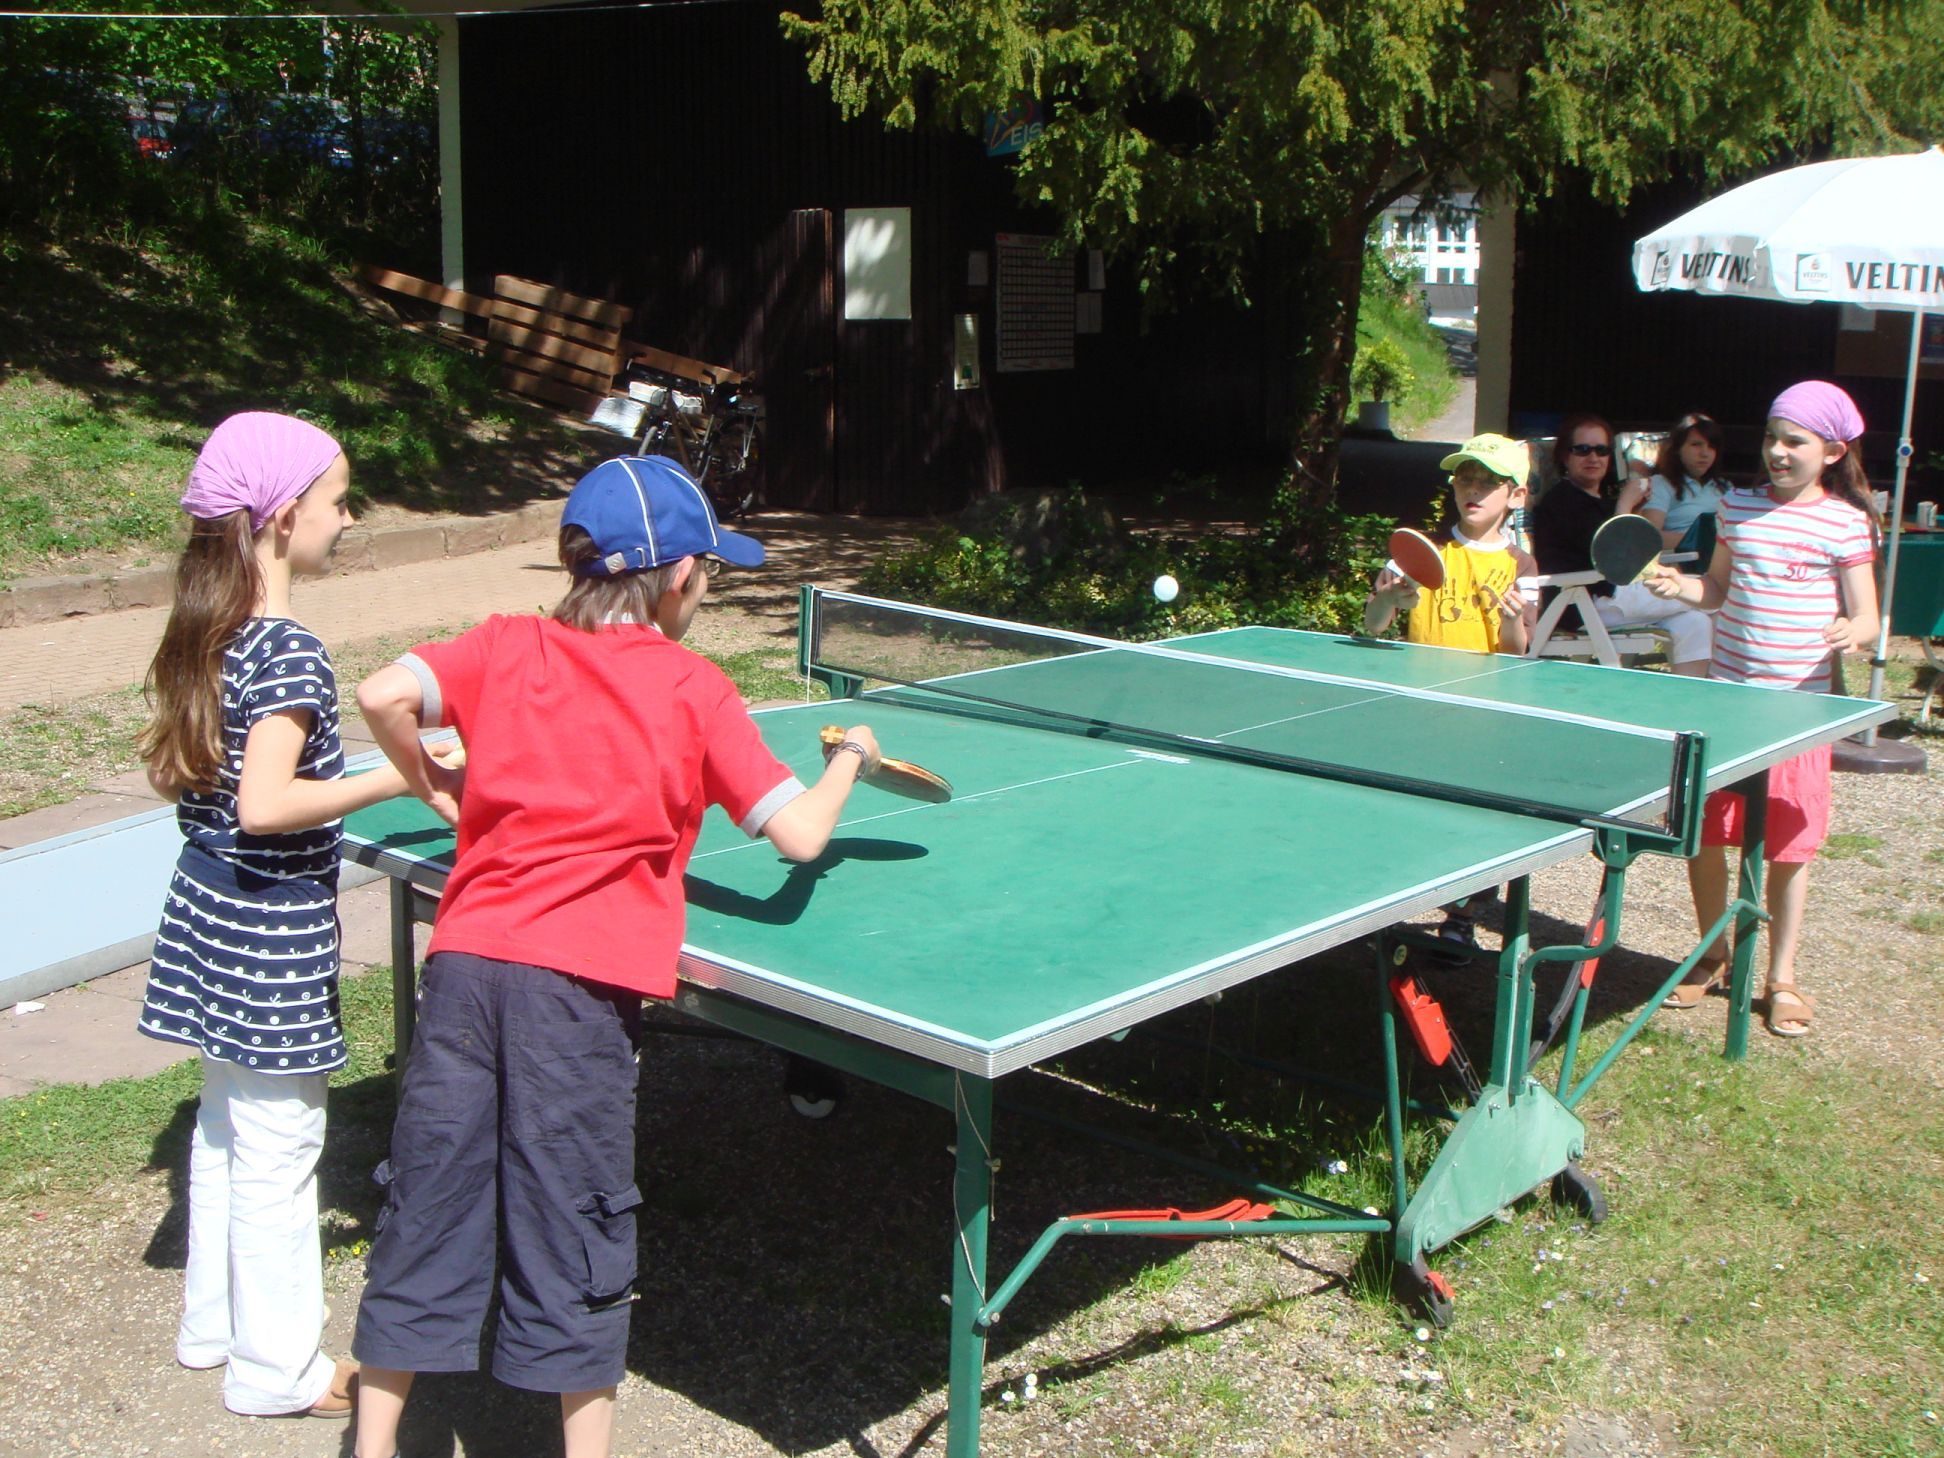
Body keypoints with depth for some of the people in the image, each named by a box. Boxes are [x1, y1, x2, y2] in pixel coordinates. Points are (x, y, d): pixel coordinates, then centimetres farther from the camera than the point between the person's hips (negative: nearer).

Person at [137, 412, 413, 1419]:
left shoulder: (204, 636, 4)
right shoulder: (288, 653, -23)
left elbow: (177, 773, 13)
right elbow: (264, 804, -30)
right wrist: (398, 778, -24)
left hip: (207, 917, 9)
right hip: (274, 937, -9)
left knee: (224, 1125, 22)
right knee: (278, 1147, 4)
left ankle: (211, 1322, 37)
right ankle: (277, 1367, 18)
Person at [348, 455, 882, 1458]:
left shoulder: (508, 647, 8)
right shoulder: (693, 689, 0)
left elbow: (382, 695, -5)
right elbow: (800, 834, -3)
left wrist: (431, 784, 13)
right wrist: (850, 758, 16)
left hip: (465, 958, 3)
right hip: (580, 982, -3)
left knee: (426, 1207, 12)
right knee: (572, 1229, 8)